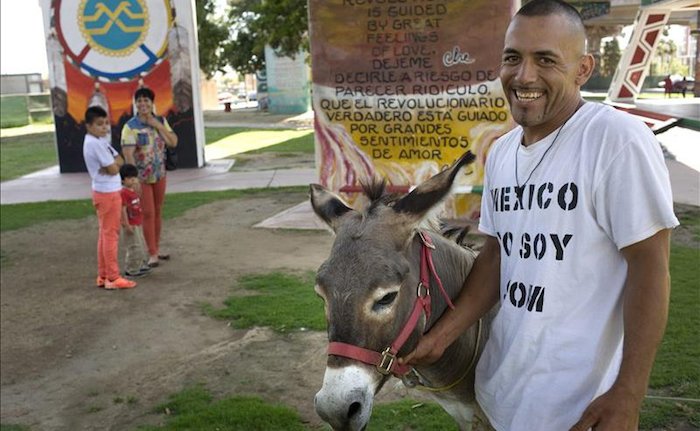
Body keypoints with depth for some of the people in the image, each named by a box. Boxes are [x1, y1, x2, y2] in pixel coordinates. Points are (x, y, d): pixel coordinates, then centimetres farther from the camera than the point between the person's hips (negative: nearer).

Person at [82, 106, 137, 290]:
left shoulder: (100, 141, 11)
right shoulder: (95, 143, -19)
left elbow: (120, 160, 8)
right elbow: (113, 169, -20)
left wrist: (112, 164, -11)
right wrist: (114, 164, -1)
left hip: (106, 192, 10)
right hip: (108, 193, -10)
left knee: (105, 234, 14)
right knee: (111, 234, -4)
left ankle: (103, 275, 21)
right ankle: (113, 278, 3)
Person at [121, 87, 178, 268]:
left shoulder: (161, 121, 3)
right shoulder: (131, 126, -14)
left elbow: (173, 143, -2)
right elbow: (128, 154, -20)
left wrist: (159, 126, -13)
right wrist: (133, 178, -27)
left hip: (160, 175, 5)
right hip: (141, 177, -5)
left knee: (157, 212, 13)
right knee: (148, 214, -2)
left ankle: (157, 248, 26)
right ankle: (152, 254, 5)